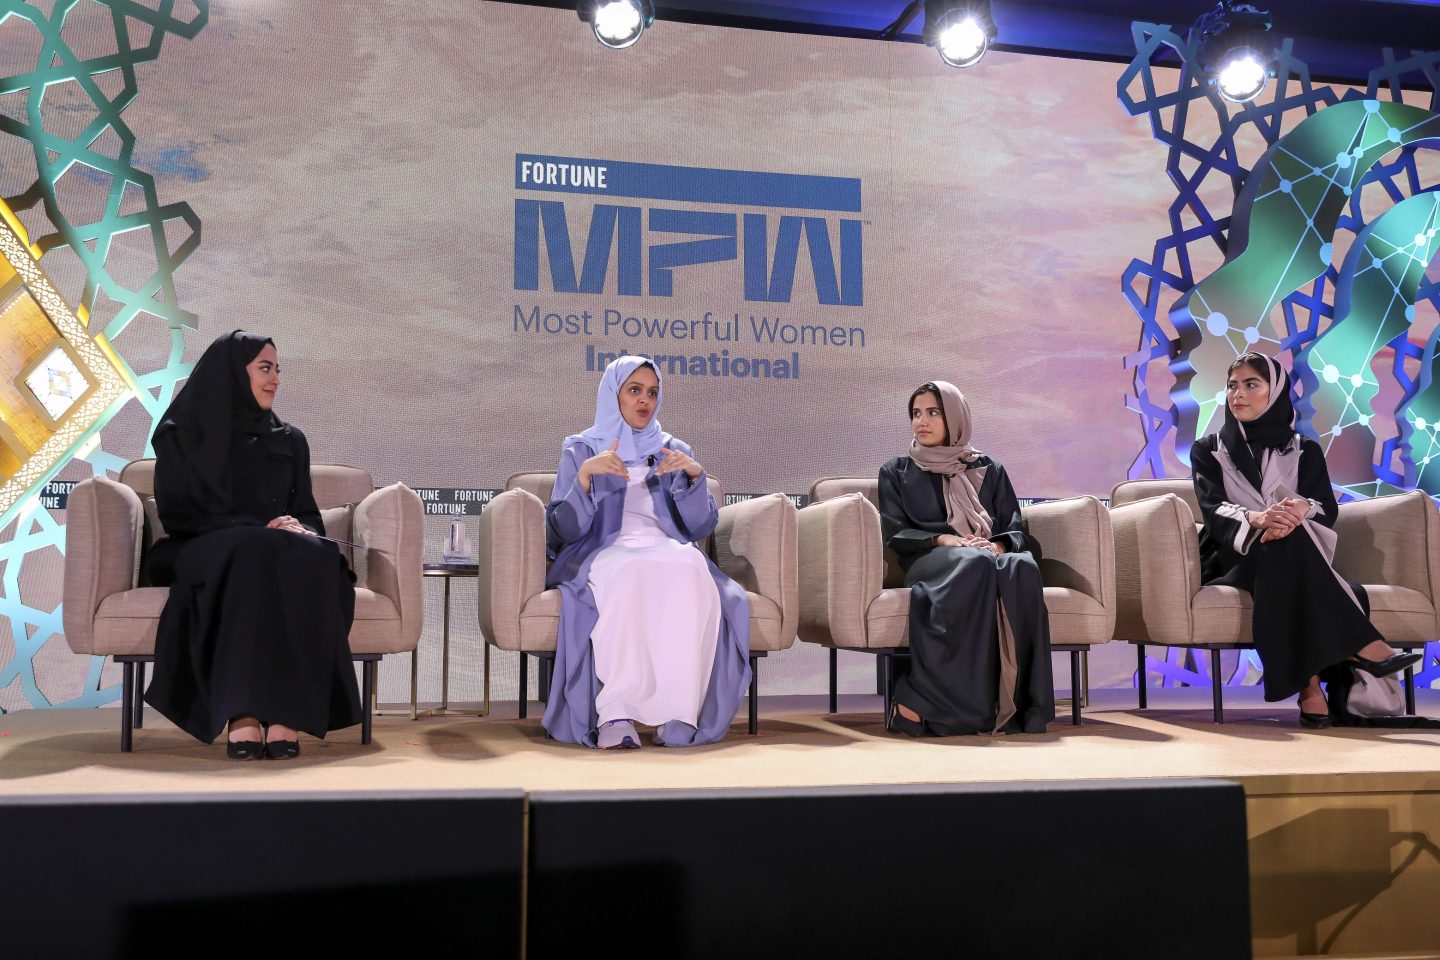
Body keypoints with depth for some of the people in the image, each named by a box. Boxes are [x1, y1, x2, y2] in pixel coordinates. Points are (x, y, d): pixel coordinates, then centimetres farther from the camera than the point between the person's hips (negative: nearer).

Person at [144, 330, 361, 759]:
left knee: (313, 558, -34)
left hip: (282, 554, 3)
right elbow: (177, 513, -3)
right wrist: (259, 530, -15)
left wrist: (298, 530, -11)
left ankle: (287, 711, -42)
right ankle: (242, 713, -45)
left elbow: (309, 515, 15)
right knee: (255, 554, -39)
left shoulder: (290, 440, 20)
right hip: (201, 554, -3)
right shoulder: (184, 434, 8)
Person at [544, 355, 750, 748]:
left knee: (689, 566, -37)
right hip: (605, 552, -2)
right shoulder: (581, 450, 16)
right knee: (628, 571, -40)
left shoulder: (674, 450, 21)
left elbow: (701, 527, 9)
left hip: (669, 552, 2)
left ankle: (679, 713, -38)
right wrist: (585, 474, -12)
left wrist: (695, 474, -7)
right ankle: (615, 713, -42)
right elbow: (564, 530, 2)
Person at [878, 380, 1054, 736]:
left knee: (1023, 568, -37)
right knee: (974, 564, -40)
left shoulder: (989, 469, 23)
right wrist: (943, 539, -12)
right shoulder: (897, 471, 19)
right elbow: (895, 534, 6)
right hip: (931, 562, -2)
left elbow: (1017, 530, 13)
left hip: (993, 558, 2)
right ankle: (969, 705, -41)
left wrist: (997, 545, -11)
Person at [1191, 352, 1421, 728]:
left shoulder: (1305, 451, 16)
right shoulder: (1208, 450, 12)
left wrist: (1302, 510, -28)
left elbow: (1328, 509, -1)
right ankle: (1359, 647, -40)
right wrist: (1255, 519, -31)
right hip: (1234, 559, -1)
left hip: (1290, 564, 1)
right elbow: (1212, 508, -7)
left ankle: (1311, 683, -43)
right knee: (1286, 542, -35)